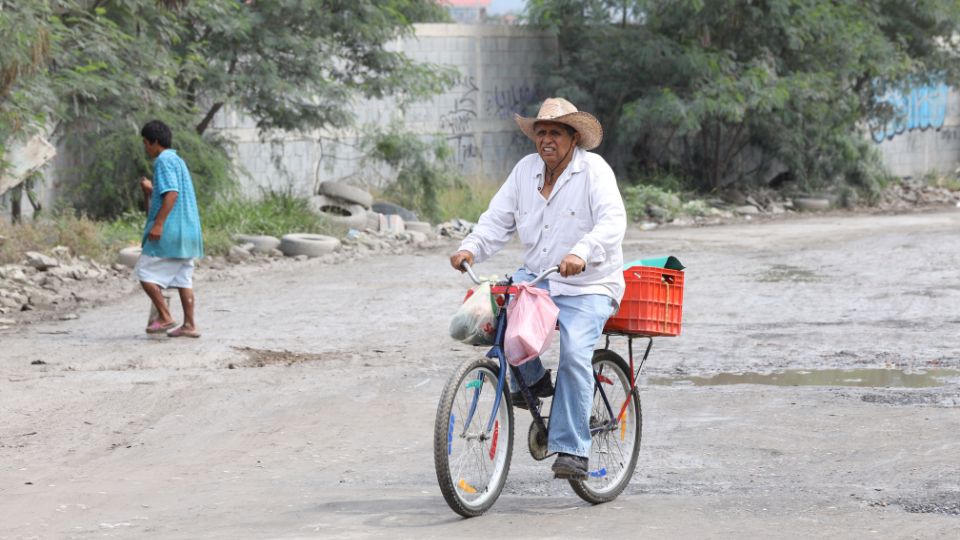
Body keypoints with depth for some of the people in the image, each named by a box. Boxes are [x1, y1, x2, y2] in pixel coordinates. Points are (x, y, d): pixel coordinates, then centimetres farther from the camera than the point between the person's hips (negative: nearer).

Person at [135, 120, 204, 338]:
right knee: (182, 278, 8)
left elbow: (171, 194, -20)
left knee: (145, 272, -3)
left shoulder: (164, 161, -10)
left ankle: (165, 317, -5)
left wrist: (158, 224, -22)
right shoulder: (178, 161, 20)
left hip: (170, 231, -9)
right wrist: (151, 189, 32)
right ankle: (189, 325, 6)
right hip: (187, 230, 9)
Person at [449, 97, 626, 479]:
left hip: (587, 288, -5)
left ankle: (572, 450, -20)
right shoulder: (526, 169, 7)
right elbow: (498, 219, 6)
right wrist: (471, 248, -14)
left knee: (574, 353, -26)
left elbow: (612, 222, -24)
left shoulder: (594, 170, -10)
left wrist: (581, 253, -42)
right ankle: (531, 380, 0)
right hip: (535, 277, 5)